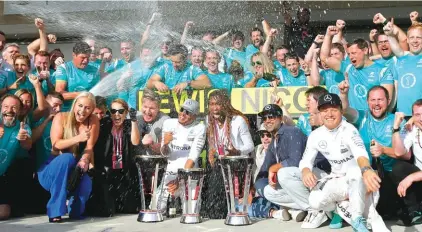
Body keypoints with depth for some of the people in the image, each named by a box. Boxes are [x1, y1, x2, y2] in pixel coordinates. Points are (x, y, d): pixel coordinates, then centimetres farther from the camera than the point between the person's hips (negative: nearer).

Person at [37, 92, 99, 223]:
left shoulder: (93, 121, -4)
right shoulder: (61, 118, -9)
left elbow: (89, 147, -13)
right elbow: (56, 145, -19)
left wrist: (84, 160, -35)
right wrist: (78, 138, -34)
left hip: (74, 171, 1)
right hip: (51, 172, -1)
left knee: (86, 184, -33)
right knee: (66, 158, -36)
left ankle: (75, 211, 1)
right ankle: (55, 211, -31)